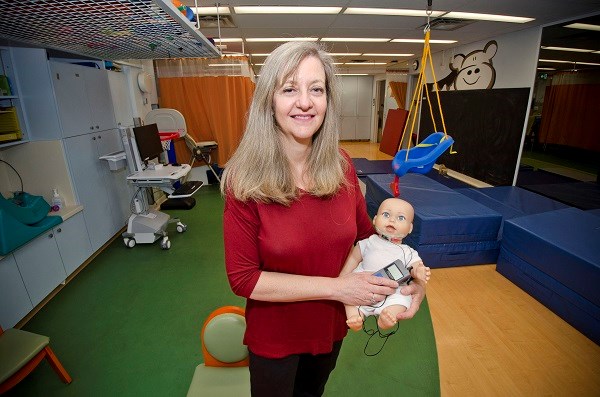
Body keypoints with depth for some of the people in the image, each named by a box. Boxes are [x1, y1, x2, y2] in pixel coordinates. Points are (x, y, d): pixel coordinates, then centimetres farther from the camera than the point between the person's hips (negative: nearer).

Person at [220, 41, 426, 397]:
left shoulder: (341, 166, -13)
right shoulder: (245, 179, -25)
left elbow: (366, 234, 0)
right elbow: (243, 279, -22)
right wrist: (334, 287, -27)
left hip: (332, 326, 4)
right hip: (274, 337, -3)